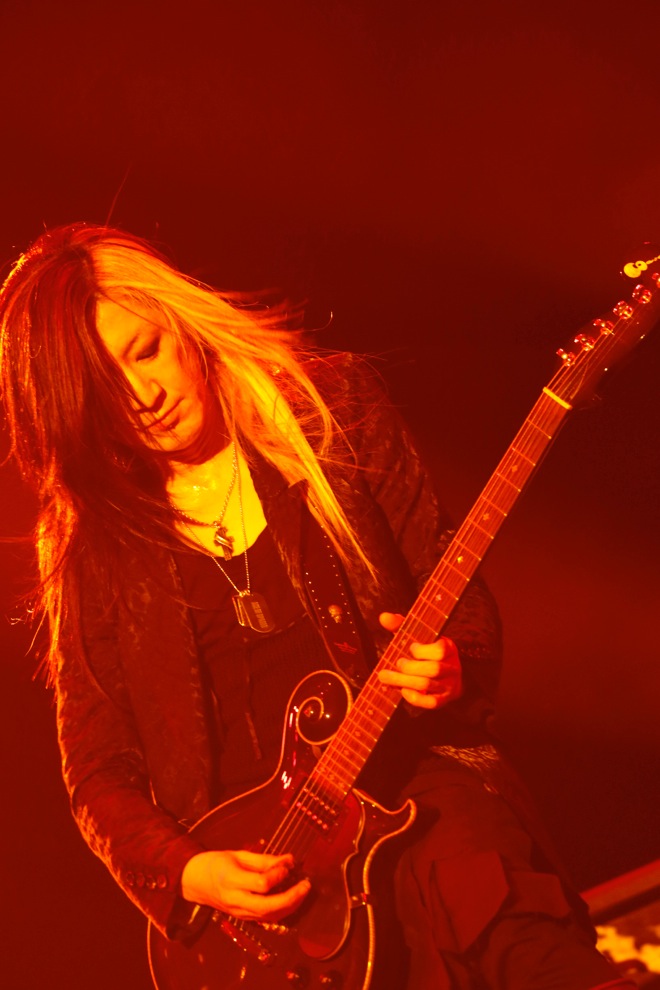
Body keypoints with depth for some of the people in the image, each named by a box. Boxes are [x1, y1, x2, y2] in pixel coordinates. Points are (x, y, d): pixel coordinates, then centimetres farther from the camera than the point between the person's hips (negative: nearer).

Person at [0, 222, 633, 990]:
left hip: (414, 787, -1)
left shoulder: (332, 409, 3)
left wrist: (454, 670, -11)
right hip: (243, 862, 2)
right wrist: (184, 873, -8)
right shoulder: (94, 549, 4)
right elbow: (99, 774, 8)